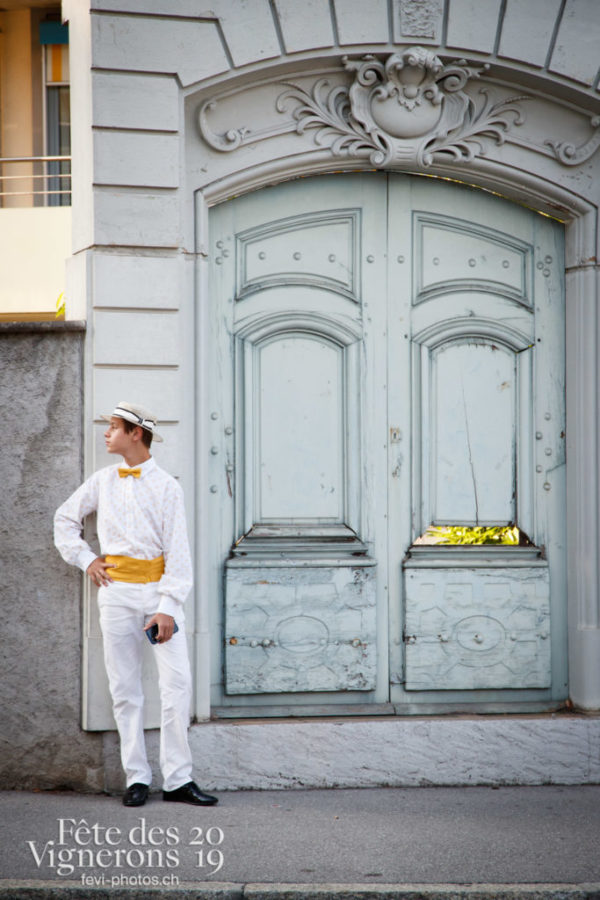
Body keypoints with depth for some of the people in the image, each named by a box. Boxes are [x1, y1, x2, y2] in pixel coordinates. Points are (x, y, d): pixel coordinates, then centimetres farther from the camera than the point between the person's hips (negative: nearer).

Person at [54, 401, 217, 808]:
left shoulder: (166, 486, -1)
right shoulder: (103, 481, 10)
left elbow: (178, 550, -6)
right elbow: (65, 518, 24)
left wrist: (167, 607, -15)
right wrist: (85, 559, 9)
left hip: (158, 588, -2)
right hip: (117, 590, 3)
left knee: (177, 682, -9)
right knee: (125, 689, 3)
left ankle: (178, 779, -3)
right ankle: (137, 778, 10)